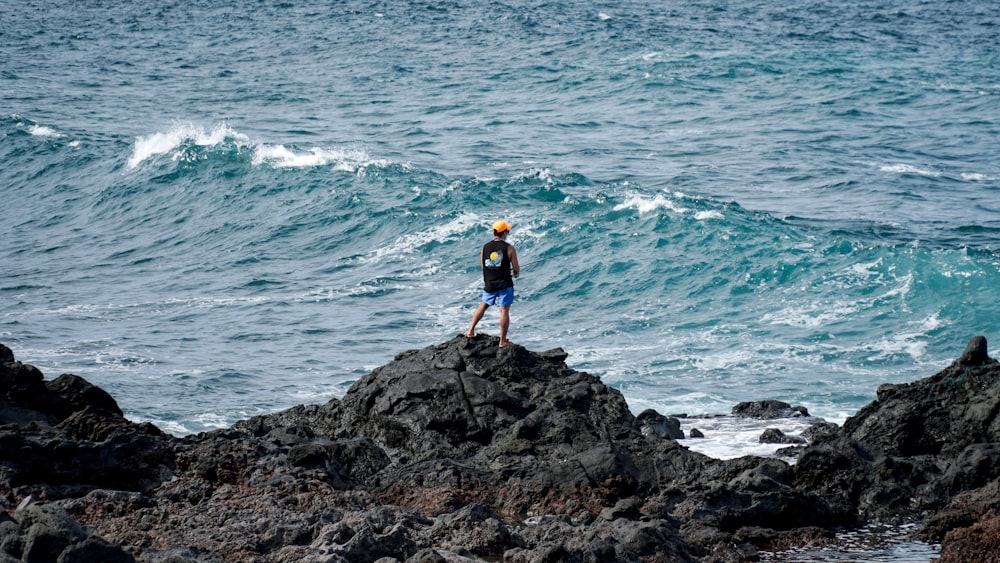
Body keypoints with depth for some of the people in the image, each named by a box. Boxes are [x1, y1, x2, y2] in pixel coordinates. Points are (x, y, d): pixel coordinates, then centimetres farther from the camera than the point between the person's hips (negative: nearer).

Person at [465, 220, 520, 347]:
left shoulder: (485, 248, 1)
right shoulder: (509, 248, -10)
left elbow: (482, 265, 11)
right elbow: (516, 269, -5)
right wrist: (515, 274, 19)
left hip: (489, 284, 4)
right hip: (505, 284, -4)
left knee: (483, 305, 25)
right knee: (504, 311, 1)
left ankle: (471, 331, 26)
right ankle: (503, 340, 3)